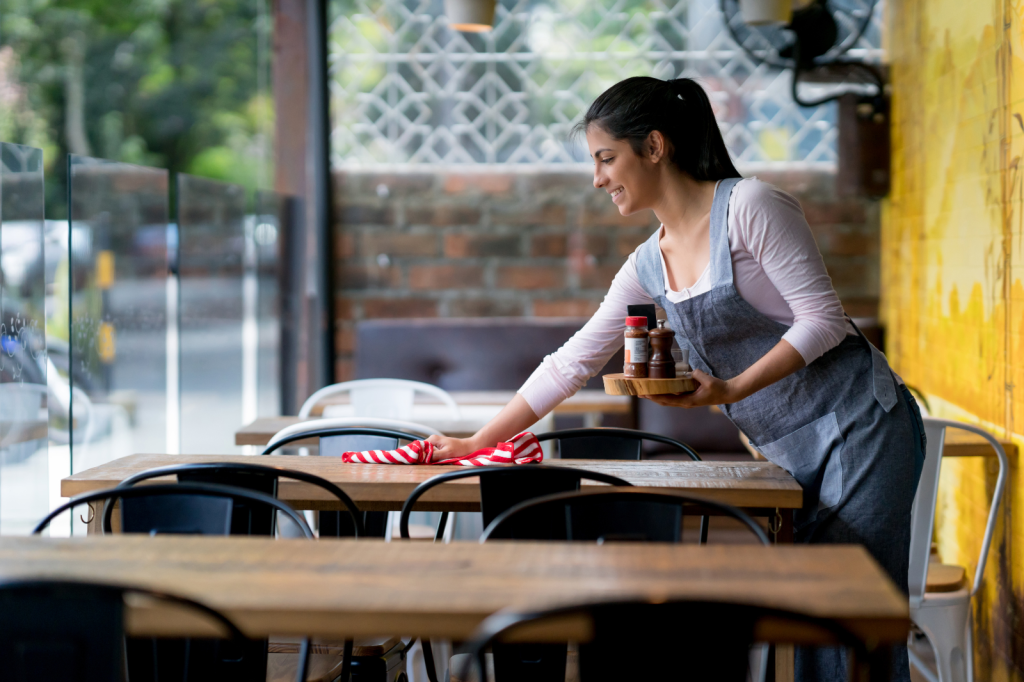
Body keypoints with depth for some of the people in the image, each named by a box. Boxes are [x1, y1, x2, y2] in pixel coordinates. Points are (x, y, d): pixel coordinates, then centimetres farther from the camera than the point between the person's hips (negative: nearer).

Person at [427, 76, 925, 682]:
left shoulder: (748, 206, -10)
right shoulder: (650, 265, 10)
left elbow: (823, 318, -14)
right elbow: (571, 363, 14)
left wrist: (731, 390, -22)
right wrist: (476, 443, 13)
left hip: (859, 422, -7)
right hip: (787, 451, 7)